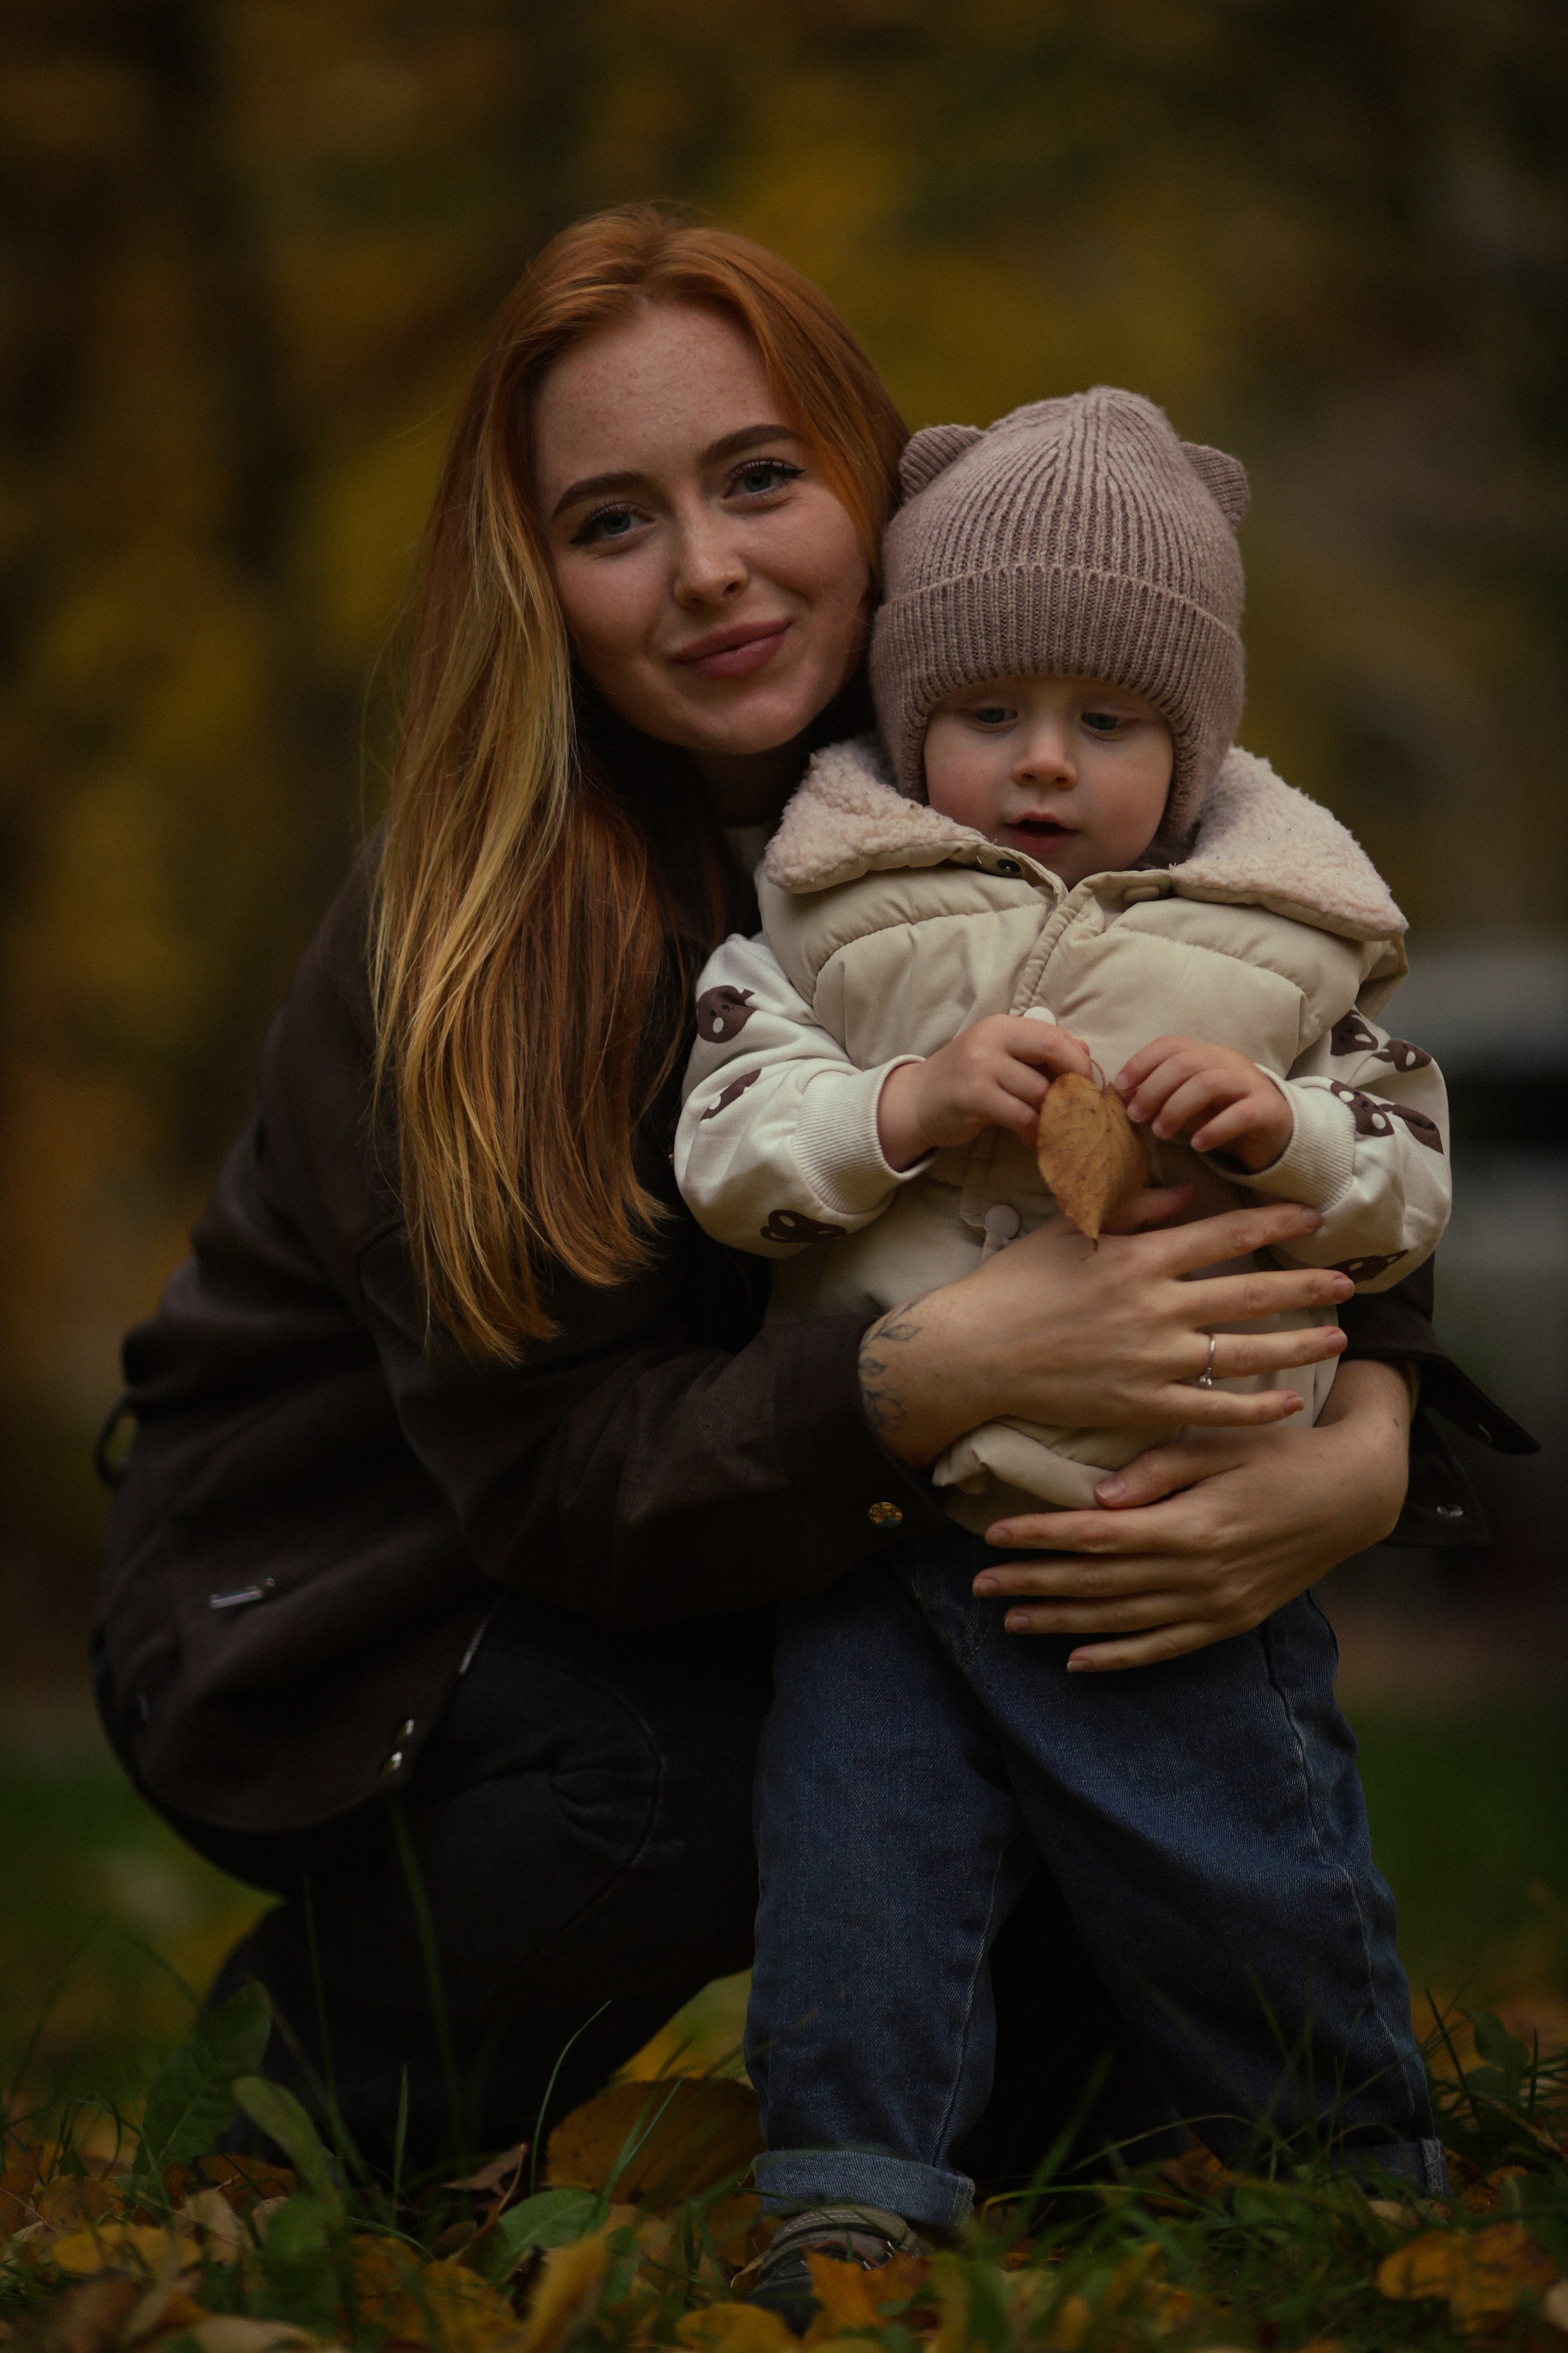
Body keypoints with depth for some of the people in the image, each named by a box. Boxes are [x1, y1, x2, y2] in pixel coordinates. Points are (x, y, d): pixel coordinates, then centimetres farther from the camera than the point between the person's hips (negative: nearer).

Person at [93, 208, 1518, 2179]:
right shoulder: (457, 935, -24)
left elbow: (1330, 1192, -9)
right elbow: (555, 1467, -27)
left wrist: (1361, 1456, -32)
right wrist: (945, 1369, -43)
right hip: (337, 1619, -5)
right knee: (723, 1783, -33)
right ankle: (324, 2035, -3)